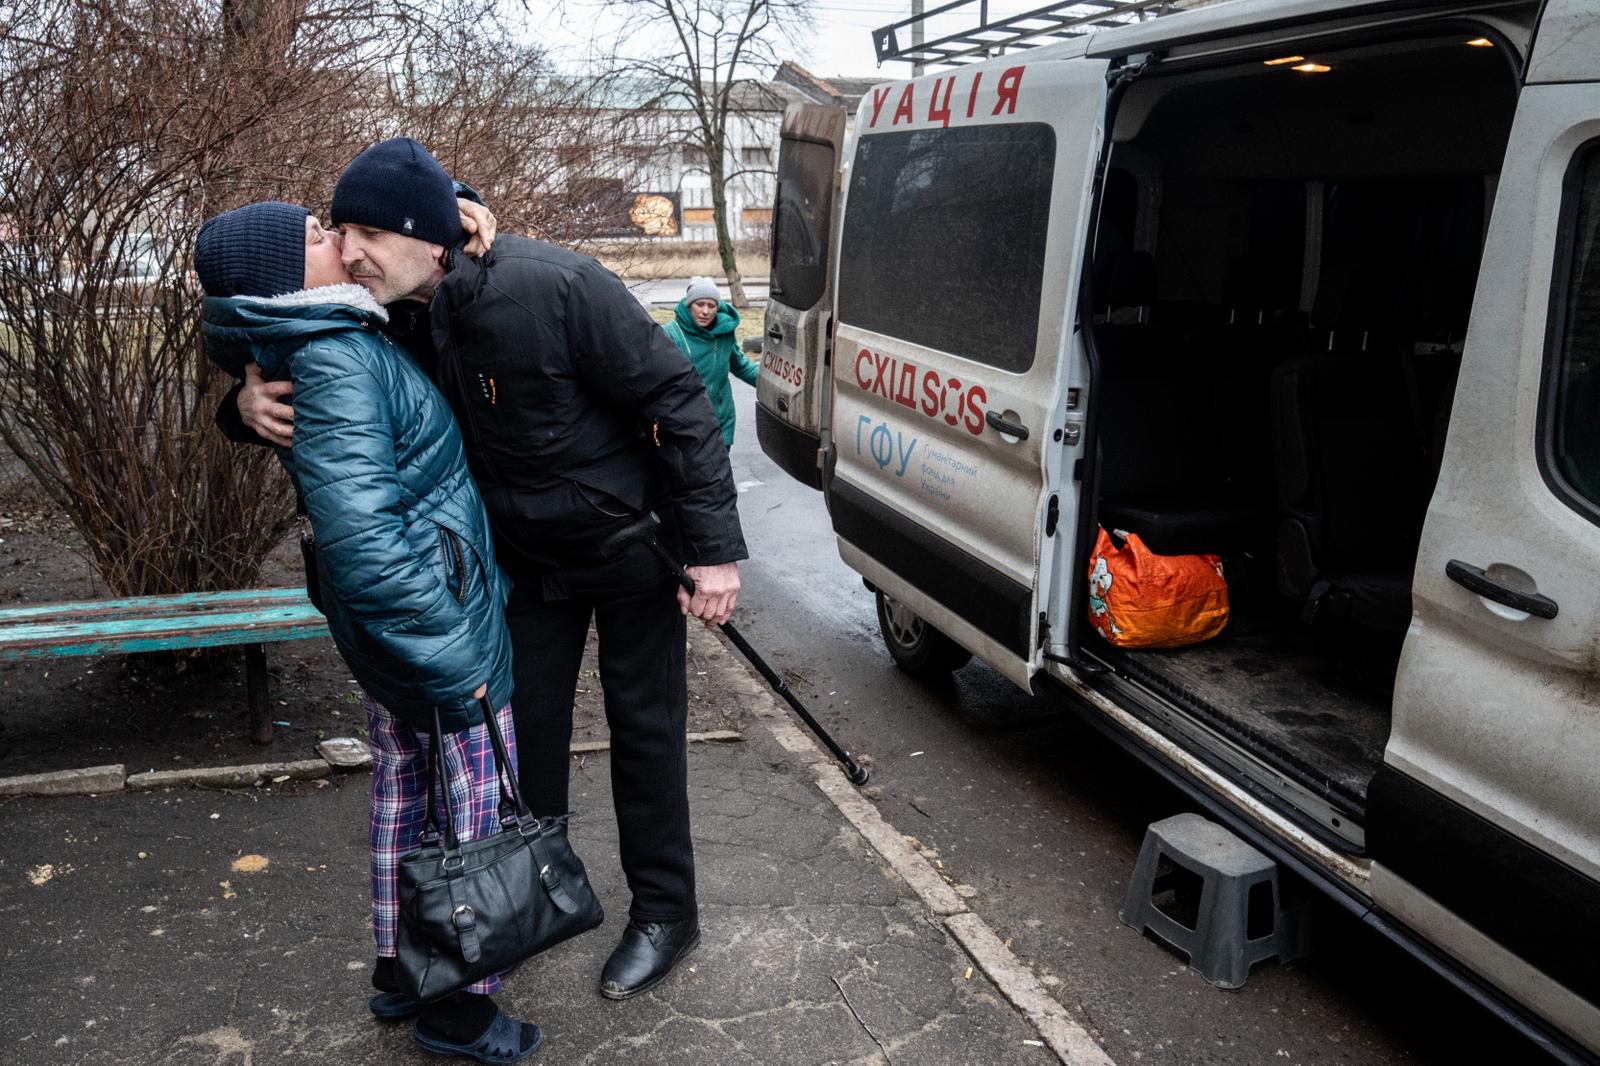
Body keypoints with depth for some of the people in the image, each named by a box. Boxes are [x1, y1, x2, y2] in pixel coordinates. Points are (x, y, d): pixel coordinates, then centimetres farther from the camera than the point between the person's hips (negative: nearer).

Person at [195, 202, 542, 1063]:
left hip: (383, 615, 10)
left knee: (399, 783, 21)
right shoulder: (335, 364, -23)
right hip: (434, 604, -10)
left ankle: (397, 970, 39)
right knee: (480, 804, 4)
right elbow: (363, 540, -30)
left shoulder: (344, 344, 5)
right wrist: (453, 657, -24)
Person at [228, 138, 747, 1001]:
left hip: (629, 541, -5)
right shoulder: (394, 320, -10)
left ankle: (663, 912, 25)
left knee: (644, 726, 7)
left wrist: (714, 547, -25)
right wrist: (256, 402, -20)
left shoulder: (554, 289, -30)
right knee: (525, 724, 14)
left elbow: (675, 400, -25)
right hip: (526, 553, 6)